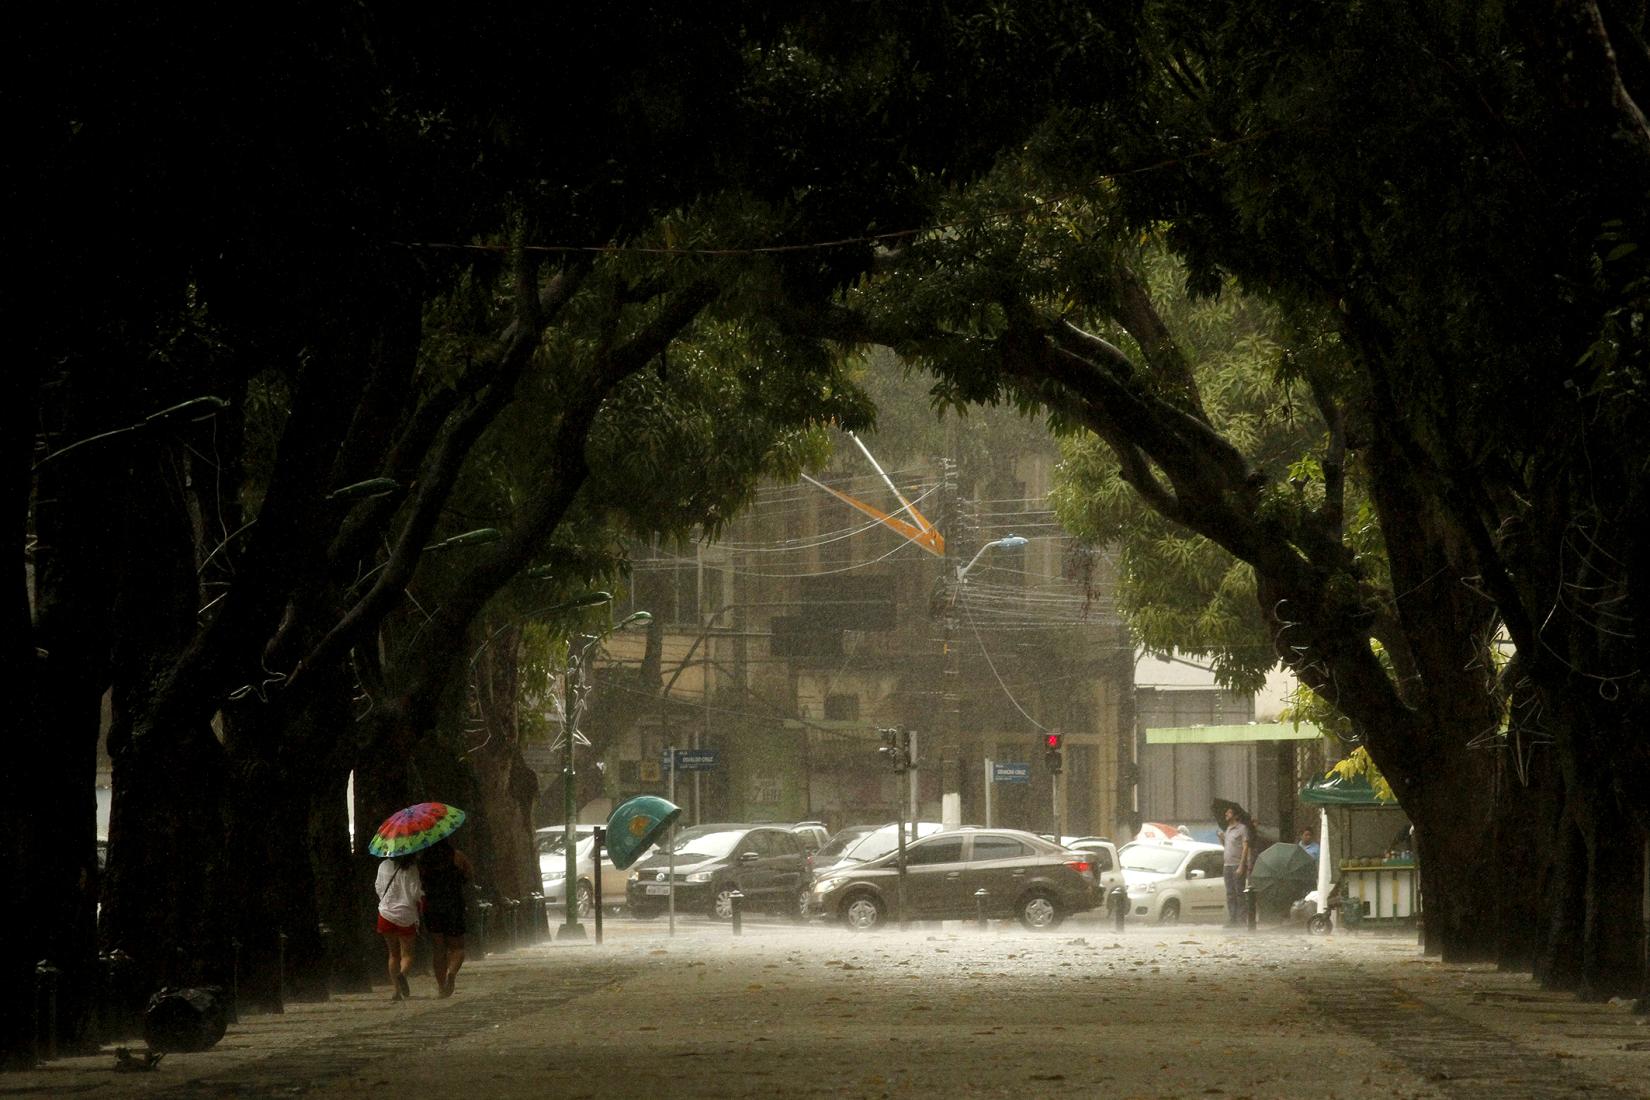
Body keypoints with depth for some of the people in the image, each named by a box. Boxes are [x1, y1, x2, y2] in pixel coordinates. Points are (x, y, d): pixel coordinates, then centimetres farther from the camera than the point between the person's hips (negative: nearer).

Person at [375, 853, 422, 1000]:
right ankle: (403, 973, -29)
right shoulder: (411, 869, -10)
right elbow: (415, 894, -12)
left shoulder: (384, 866, 4)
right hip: (406, 916, -3)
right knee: (407, 954, 3)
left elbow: (379, 889, 13)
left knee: (393, 954, 14)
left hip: (386, 912, 3)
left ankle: (397, 990, 9)